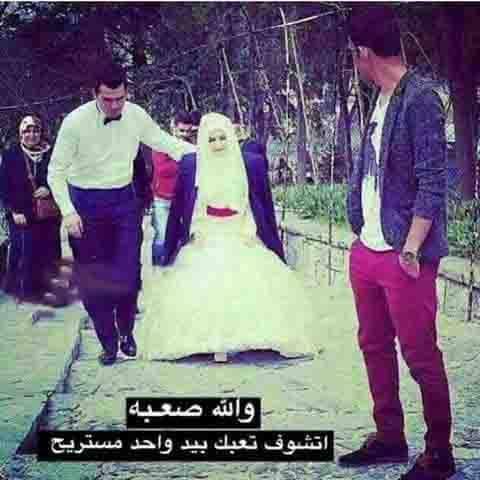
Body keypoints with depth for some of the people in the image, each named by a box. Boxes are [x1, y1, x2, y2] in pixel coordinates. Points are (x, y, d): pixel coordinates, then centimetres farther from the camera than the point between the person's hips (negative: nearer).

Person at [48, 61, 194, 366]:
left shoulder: (136, 115, -7)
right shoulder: (76, 122, -15)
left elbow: (164, 141, 10)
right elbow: (56, 172, -8)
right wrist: (68, 212, -15)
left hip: (125, 200, 2)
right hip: (86, 203, -2)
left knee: (129, 273, -1)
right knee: (92, 280, 3)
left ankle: (126, 332, 25)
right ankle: (108, 342, 19)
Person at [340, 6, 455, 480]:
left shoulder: (419, 99, -14)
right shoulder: (379, 99, 12)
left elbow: (432, 182, -17)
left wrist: (410, 250, -19)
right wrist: (362, 236, 14)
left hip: (402, 256, -9)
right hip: (366, 250, 9)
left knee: (421, 356, 1)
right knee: (375, 347, 15)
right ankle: (389, 437, 29)